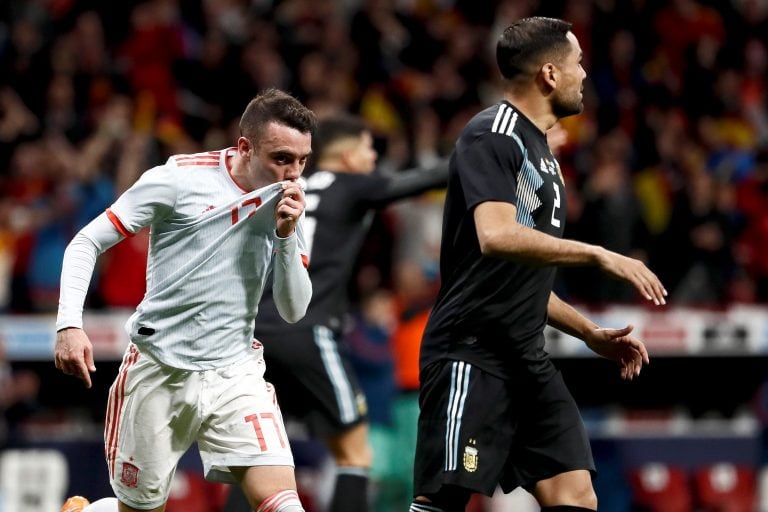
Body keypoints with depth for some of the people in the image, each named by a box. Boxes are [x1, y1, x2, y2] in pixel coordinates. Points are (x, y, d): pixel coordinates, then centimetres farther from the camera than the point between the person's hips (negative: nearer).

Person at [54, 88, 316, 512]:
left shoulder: (287, 206, 3)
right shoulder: (180, 178, -9)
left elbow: (293, 311, 2)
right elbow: (87, 243, -5)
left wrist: (287, 234, -12)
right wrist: (69, 324, -18)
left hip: (234, 375, 3)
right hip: (157, 375, -3)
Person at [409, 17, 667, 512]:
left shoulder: (539, 151, 19)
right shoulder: (491, 137, -10)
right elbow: (497, 236, -27)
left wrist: (591, 333, 21)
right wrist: (599, 255, -26)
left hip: (527, 359, 9)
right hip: (471, 354, -9)